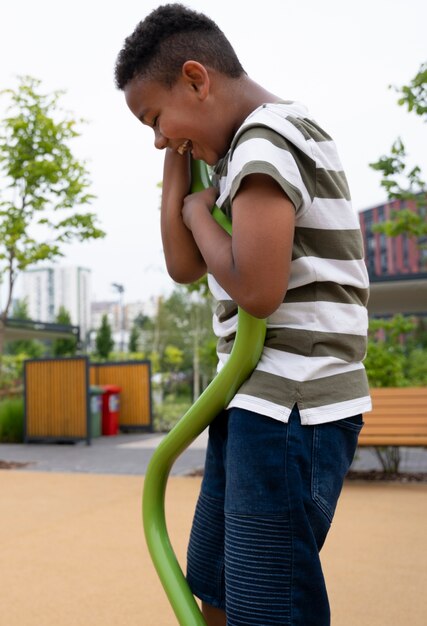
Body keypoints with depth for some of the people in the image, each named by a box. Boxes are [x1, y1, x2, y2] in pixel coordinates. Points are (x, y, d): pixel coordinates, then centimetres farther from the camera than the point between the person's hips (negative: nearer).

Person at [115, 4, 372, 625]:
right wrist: (179, 154, 11)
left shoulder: (267, 136, -12)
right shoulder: (248, 150, 18)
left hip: (291, 411, -10)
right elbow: (184, 266, 17)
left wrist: (197, 212, -7)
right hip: (257, 405, 10)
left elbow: (257, 288, -25)